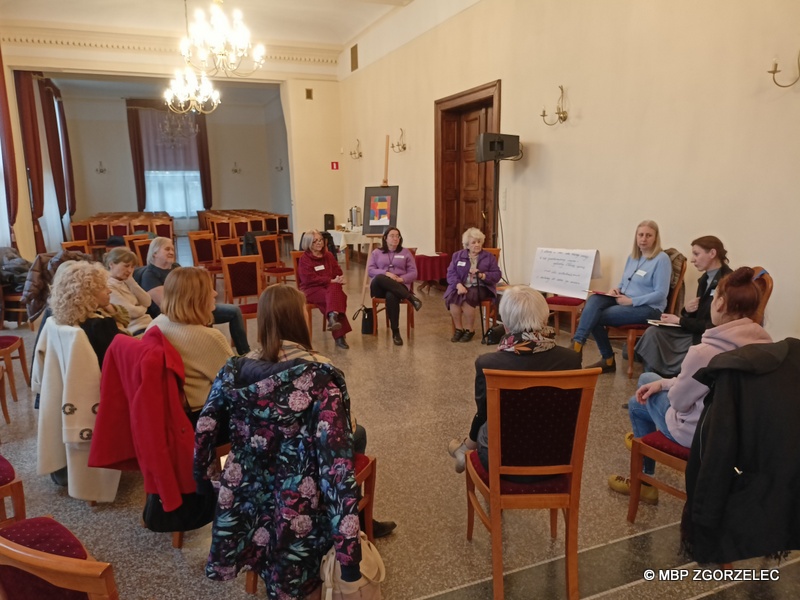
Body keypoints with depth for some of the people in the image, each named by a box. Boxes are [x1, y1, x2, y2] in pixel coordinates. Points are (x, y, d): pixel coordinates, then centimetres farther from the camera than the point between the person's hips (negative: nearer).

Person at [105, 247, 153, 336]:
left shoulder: (124, 282, 15)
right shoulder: (108, 286, -11)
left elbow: (147, 302, 6)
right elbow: (132, 312, -17)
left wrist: (130, 281, 0)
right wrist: (142, 308, 5)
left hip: (149, 323, 8)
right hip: (137, 330, -8)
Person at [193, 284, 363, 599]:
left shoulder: (234, 371, -7)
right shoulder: (321, 377, -20)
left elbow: (204, 433, 2)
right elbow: (337, 461, -23)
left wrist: (205, 473, 21)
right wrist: (348, 546, -20)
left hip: (243, 508, 5)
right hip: (298, 512, -4)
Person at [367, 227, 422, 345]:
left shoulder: (406, 252, 16)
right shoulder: (376, 252, 17)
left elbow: (413, 273, 8)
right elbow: (370, 270, 4)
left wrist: (401, 279, -13)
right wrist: (386, 273, -13)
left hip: (399, 286, -1)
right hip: (380, 287, 1)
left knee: (391, 296, -40)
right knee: (379, 278, -38)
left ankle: (395, 332, -33)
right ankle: (410, 298, -37)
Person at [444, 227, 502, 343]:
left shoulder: (489, 256, 8)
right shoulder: (458, 255, 12)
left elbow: (497, 275, 0)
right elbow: (451, 273, 1)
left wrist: (481, 275, -18)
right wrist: (459, 285, -18)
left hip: (481, 287, -2)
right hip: (462, 286, 2)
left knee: (467, 297, -33)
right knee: (452, 297, -30)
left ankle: (469, 330, -14)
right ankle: (459, 329, -13)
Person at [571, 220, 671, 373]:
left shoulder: (661, 259, -9)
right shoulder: (632, 257, 14)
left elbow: (661, 294, -15)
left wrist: (631, 301, -20)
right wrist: (616, 290, -2)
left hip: (648, 308, -7)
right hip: (624, 300, 7)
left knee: (595, 316, -26)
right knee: (594, 299, -24)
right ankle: (577, 343, -25)